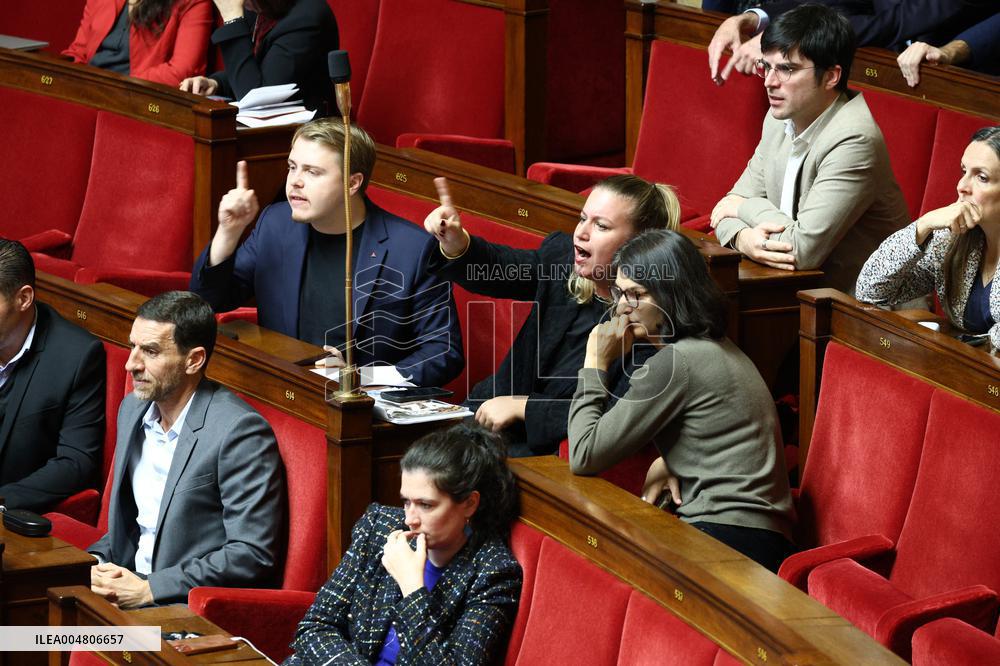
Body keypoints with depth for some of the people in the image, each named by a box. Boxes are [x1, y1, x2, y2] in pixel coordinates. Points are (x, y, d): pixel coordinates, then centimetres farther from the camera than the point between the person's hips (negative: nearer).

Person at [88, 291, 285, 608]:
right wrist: (95, 563, 1)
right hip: (128, 583, 8)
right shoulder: (132, 409, 12)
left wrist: (149, 589, -19)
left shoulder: (240, 431, -14)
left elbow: (253, 555, -18)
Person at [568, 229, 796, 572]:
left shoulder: (677, 361, -13)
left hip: (731, 539, -10)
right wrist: (668, 461, 12)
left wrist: (596, 361, -2)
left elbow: (584, 457, -11)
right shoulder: (715, 349, 16)